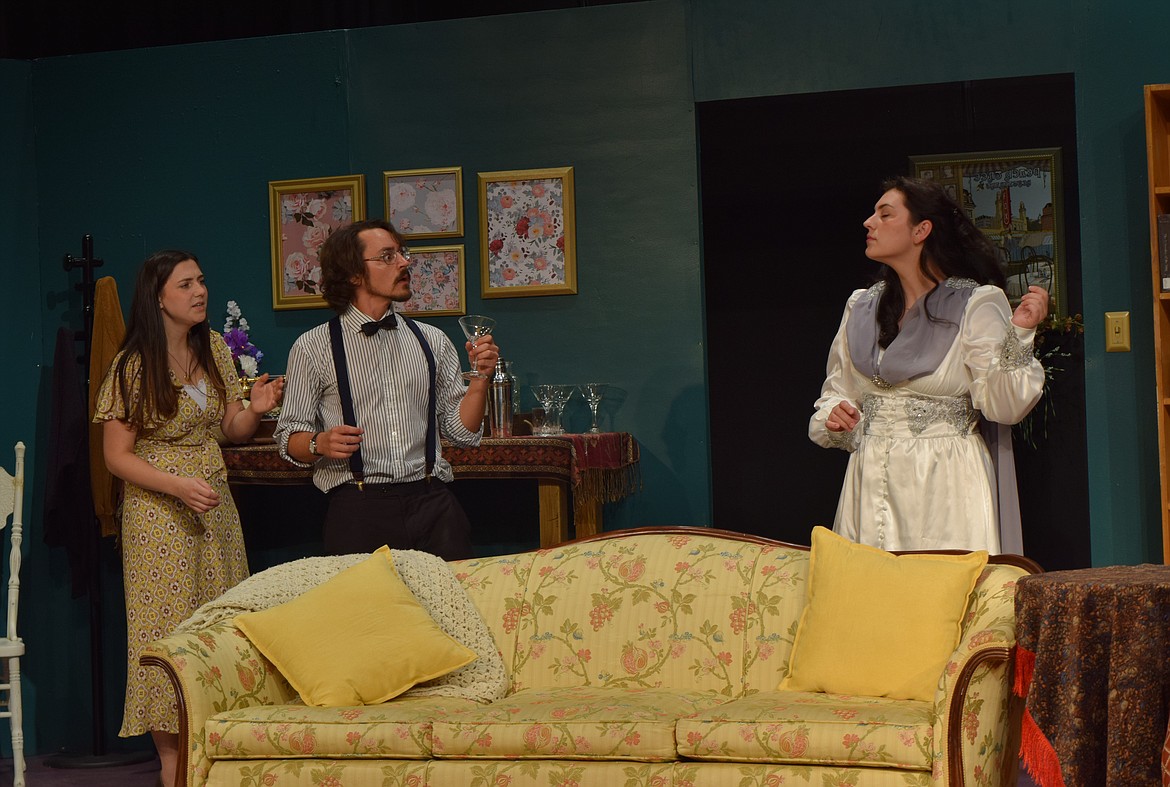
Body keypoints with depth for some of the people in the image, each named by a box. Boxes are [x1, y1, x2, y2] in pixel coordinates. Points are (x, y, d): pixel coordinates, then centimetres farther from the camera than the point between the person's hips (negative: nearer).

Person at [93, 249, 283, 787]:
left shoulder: (213, 348, 6)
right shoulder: (133, 367, -11)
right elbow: (117, 456, -9)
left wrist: (256, 408, -11)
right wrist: (180, 486, -21)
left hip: (215, 505, 6)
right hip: (160, 512, -6)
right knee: (169, 628, -3)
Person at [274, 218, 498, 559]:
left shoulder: (432, 341, 13)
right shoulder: (312, 348, 3)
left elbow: (461, 431, 13)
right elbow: (288, 438, 4)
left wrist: (480, 378, -1)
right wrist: (320, 443, -16)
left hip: (432, 504, 3)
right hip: (357, 508, -3)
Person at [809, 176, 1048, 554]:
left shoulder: (976, 306, -3)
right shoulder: (860, 307, 12)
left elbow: (1003, 406, -10)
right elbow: (838, 392, 21)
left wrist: (1018, 333, -21)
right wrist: (832, 418, 0)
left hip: (946, 489, -4)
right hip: (873, 488, 4)